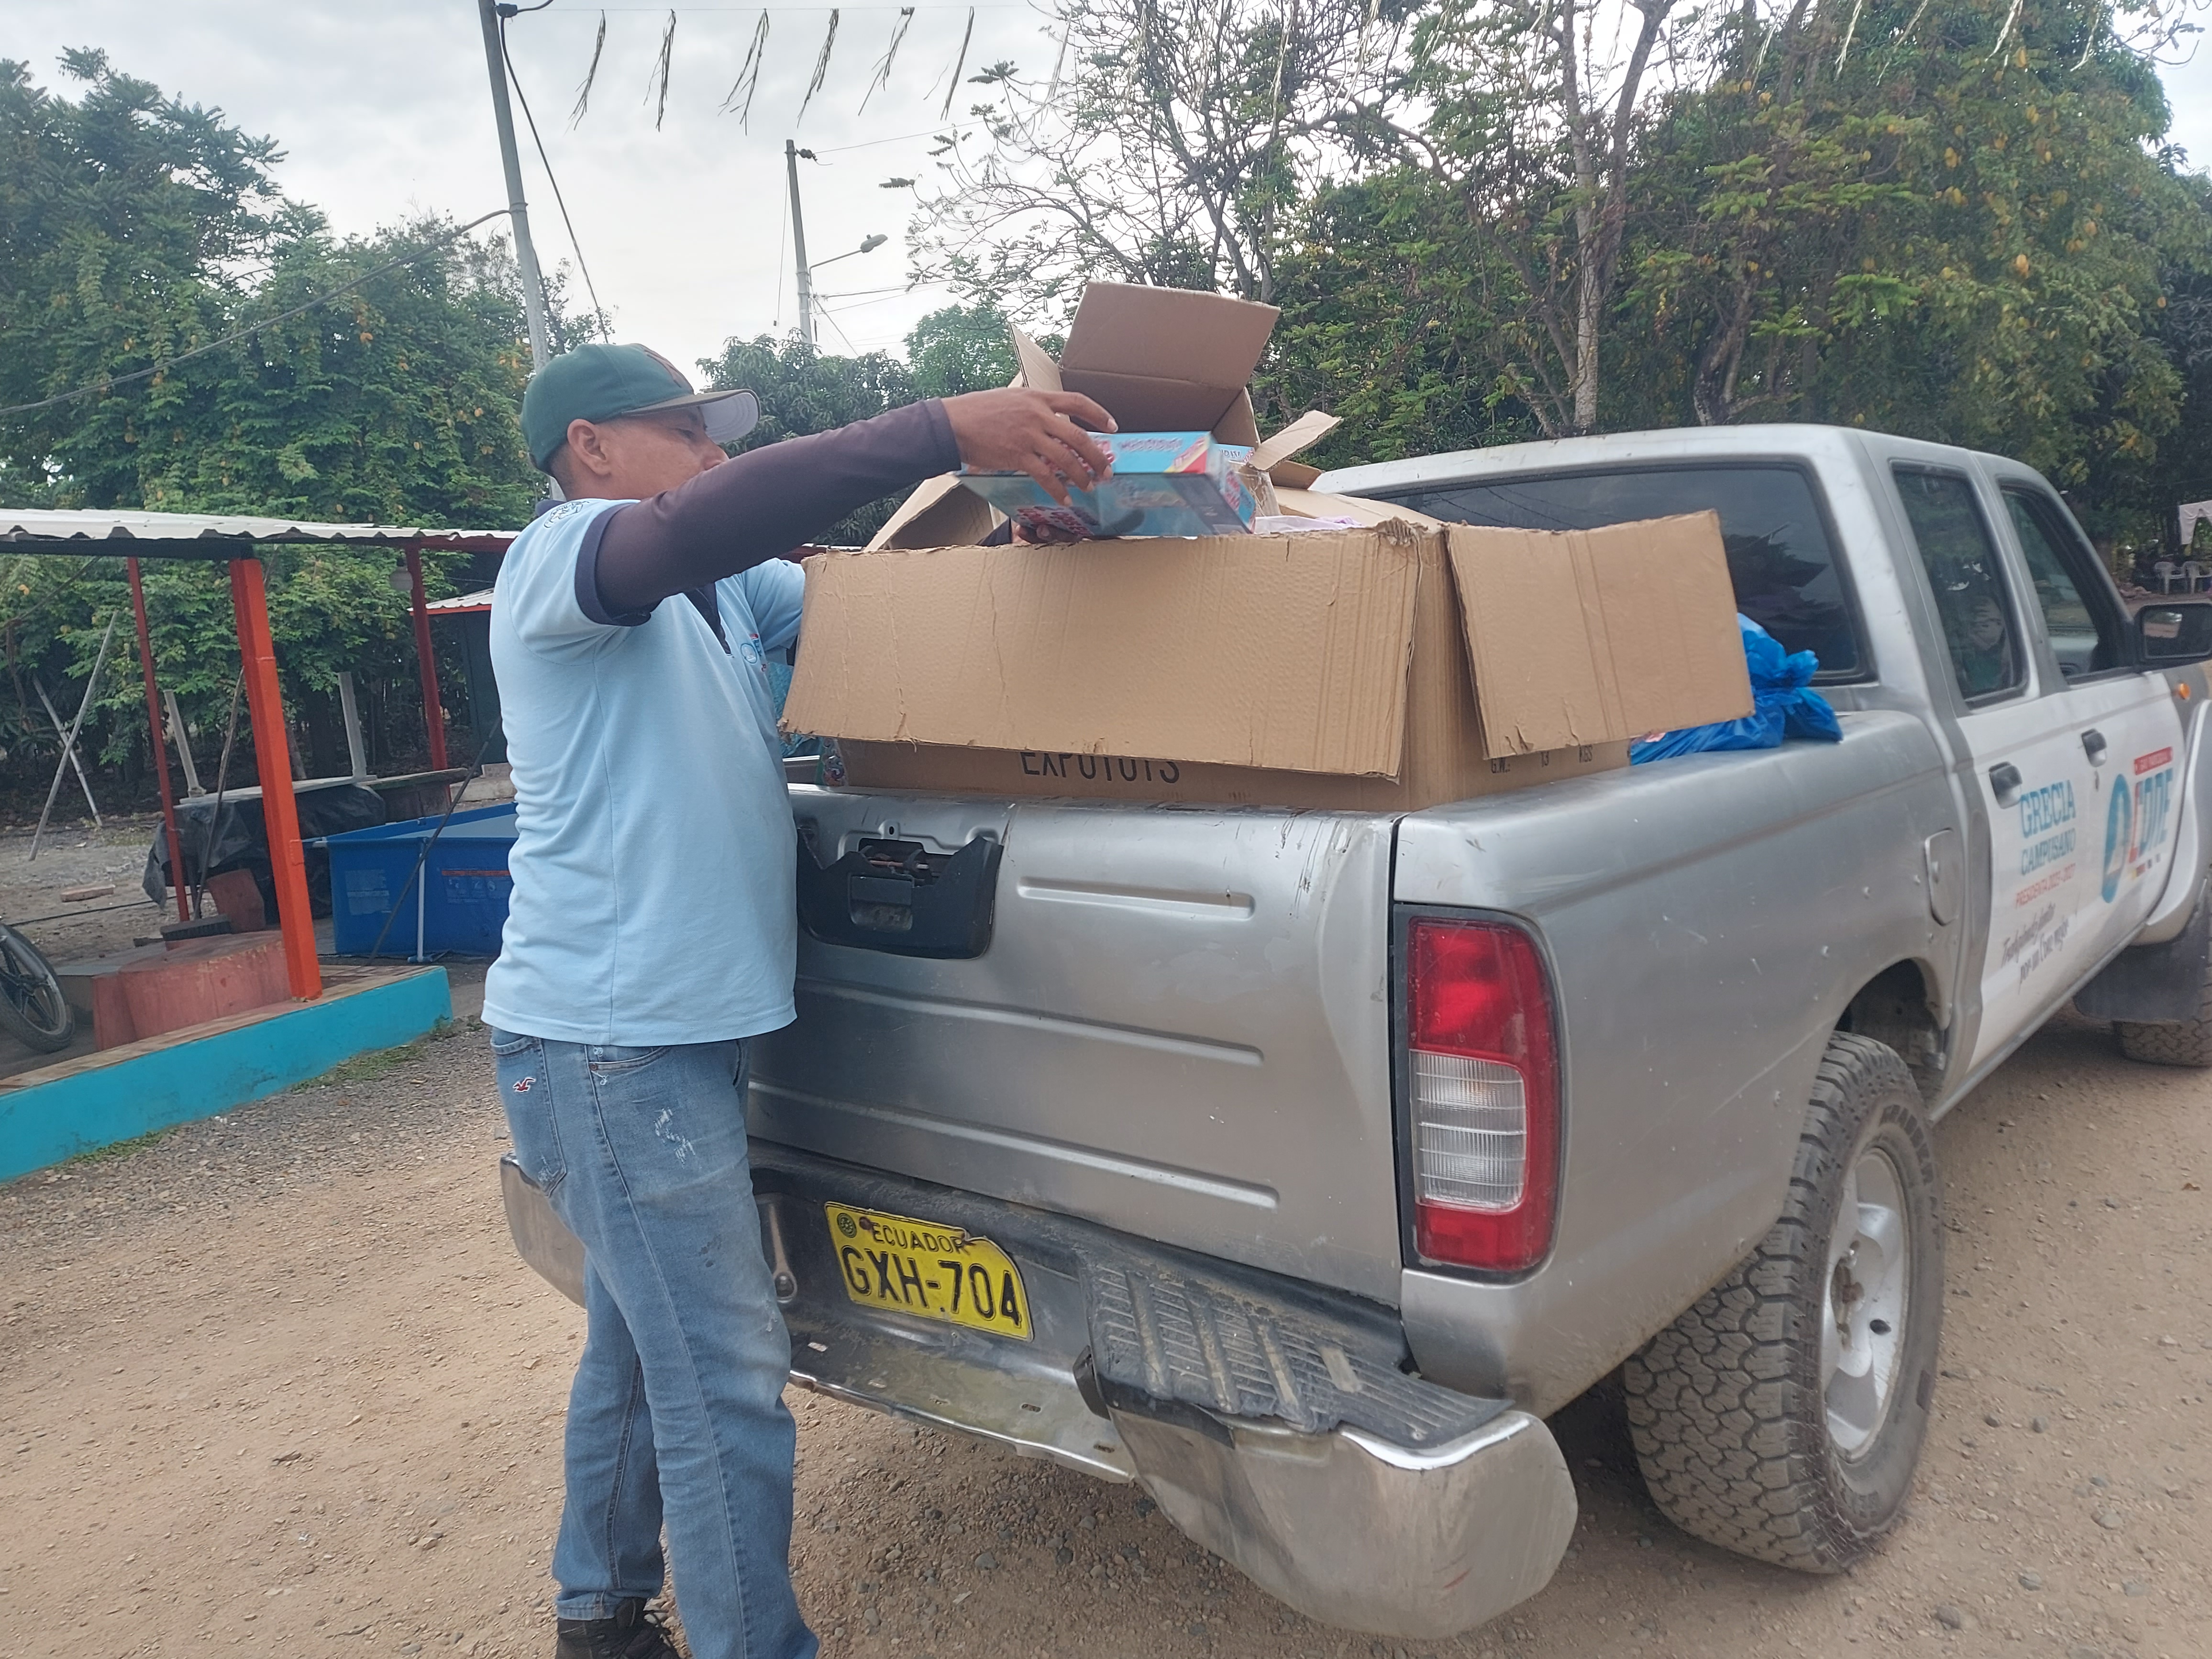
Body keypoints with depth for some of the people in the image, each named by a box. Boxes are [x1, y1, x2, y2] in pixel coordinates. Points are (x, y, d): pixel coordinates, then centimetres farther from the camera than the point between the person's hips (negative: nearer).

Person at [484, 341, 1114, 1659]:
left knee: (642, 1346, 21)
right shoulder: (561, 558, -10)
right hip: (610, 1046, -9)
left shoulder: (723, 591, 17)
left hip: (669, 1034, 9)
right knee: (728, 1386, -5)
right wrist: (946, 431, -37)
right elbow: (702, 521, -31)